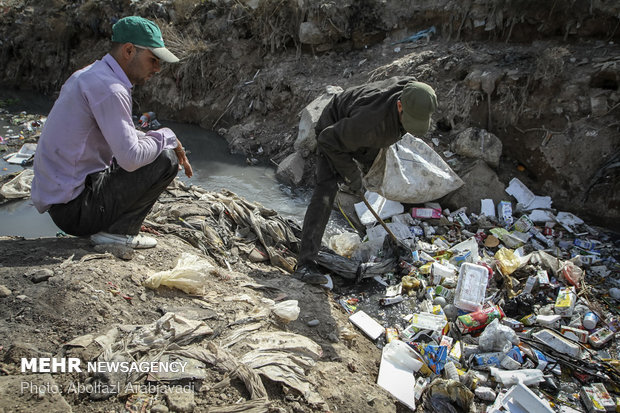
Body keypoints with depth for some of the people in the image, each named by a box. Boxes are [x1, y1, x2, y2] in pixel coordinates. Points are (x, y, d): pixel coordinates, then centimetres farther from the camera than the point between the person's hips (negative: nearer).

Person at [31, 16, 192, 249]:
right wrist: (167, 137, -8)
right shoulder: (109, 89, -20)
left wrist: (173, 146, 9)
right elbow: (131, 158, -27)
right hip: (74, 207, -10)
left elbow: (123, 137, 20)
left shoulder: (90, 75, 12)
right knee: (165, 159, -14)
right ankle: (118, 231, -5)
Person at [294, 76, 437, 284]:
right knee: (326, 189, -23)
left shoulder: (412, 87, -24)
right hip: (335, 130, -8)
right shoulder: (371, 121, -46)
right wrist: (352, 176, -26)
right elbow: (328, 140, -33)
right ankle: (305, 264, -27)